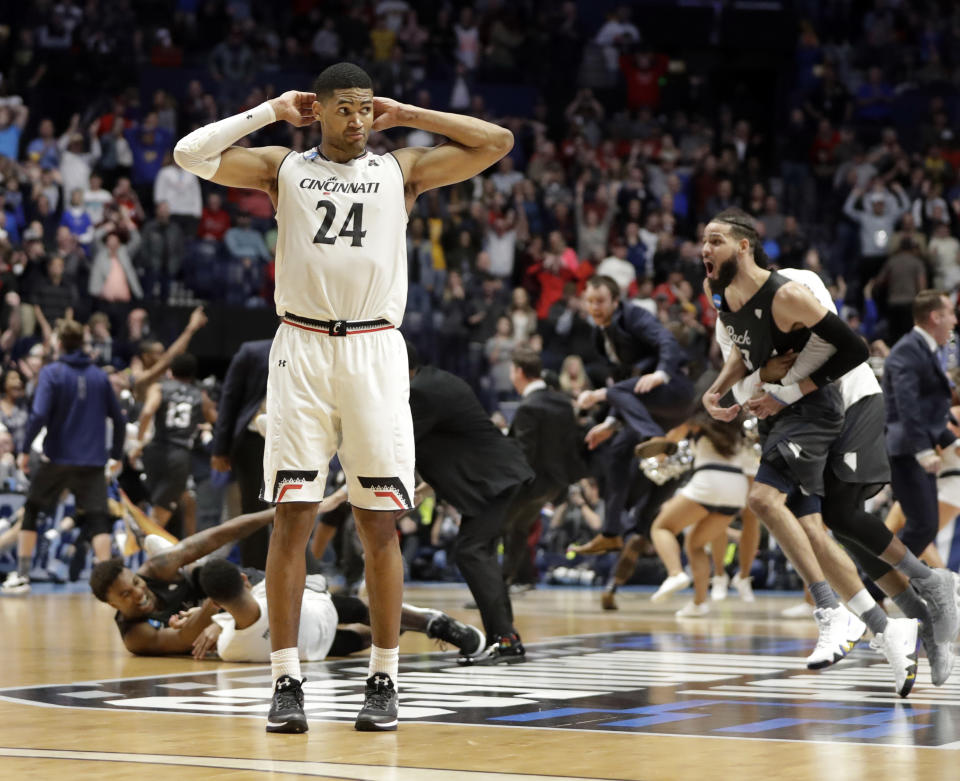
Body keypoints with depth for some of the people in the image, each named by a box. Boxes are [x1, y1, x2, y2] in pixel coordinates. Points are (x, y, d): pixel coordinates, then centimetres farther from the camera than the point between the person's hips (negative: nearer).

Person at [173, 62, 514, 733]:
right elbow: (192, 154, -2)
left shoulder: (401, 169, 10)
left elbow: (498, 143, 3)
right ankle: (287, 680, 0)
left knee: (380, 522, 1)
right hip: (302, 350, 0)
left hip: (374, 351, 0)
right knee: (292, 516, -4)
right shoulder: (284, 167, 9)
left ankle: (384, 679, 8)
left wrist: (406, 116, 6)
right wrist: (270, 112, 3)